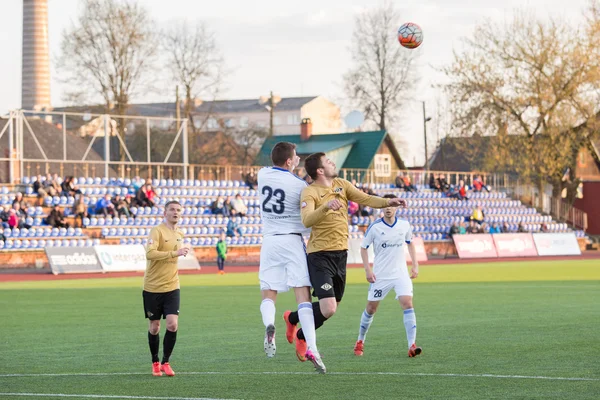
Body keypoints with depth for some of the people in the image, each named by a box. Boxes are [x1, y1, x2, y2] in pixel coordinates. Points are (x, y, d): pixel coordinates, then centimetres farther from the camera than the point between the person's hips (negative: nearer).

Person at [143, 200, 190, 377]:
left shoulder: (180, 235, 10)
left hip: (171, 287, 4)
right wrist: (175, 253, -30)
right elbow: (150, 254, -28)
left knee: (172, 324, -10)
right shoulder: (157, 231, -12)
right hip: (152, 288, -4)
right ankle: (155, 363, 24)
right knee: (154, 327, 6)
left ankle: (165, 362, 4)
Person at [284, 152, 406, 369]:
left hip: (340, 253, 8)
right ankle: (303, 337, 12)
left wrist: (388, 202, -15)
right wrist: (326, 206, -43)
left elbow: (365, 199, 2)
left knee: (332, 306, 16)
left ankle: (293, 318, 39)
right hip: (320, 255, -8)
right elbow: (307, 221, -27)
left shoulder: (341, 185, 9)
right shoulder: (310, 192, -12)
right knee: (328, 309, -17)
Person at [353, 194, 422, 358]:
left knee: (407, 303, -17)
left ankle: (412, 345, -21)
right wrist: (367, 269, -9)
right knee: (371, 309, 6)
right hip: (380, 275, -1)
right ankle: (360, 341, 29)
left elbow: (410, 243, 18)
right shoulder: (375, 227, -7)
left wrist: (415, 265, 10)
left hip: (401, 273, 1)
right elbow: (363, 248, 2)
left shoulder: (405, 225, 1)